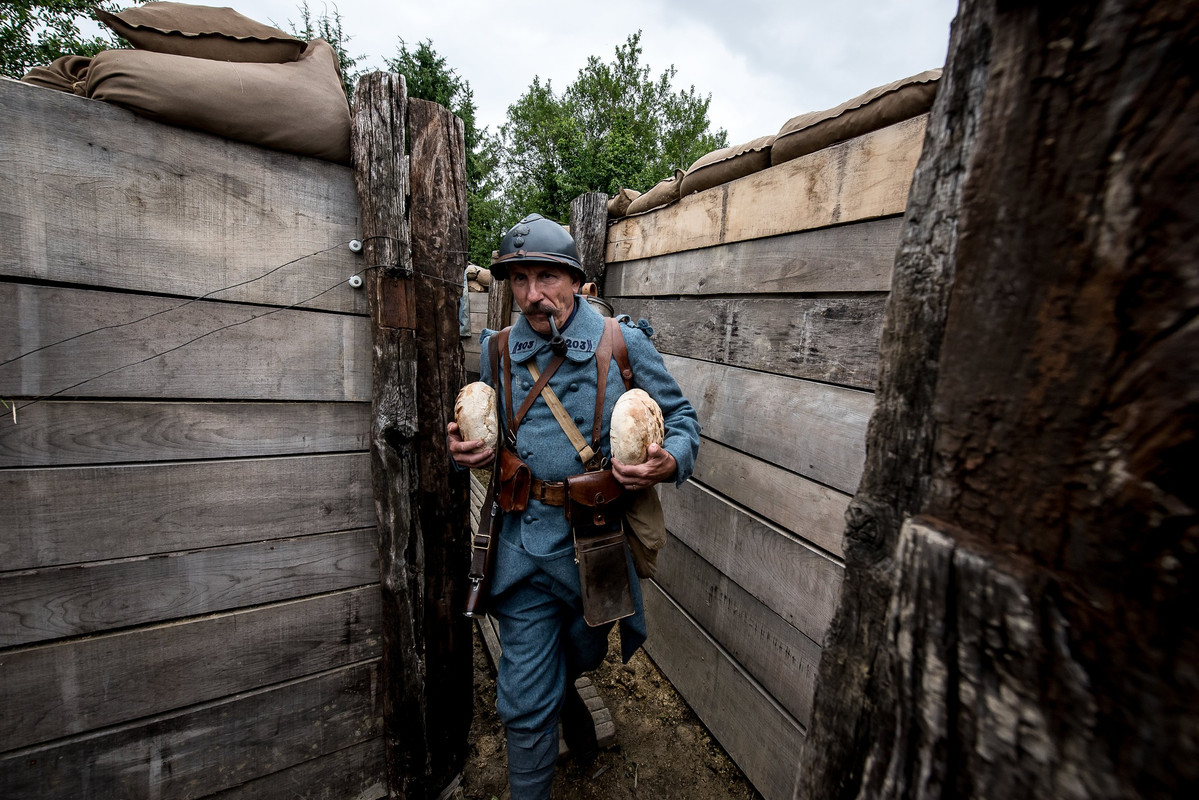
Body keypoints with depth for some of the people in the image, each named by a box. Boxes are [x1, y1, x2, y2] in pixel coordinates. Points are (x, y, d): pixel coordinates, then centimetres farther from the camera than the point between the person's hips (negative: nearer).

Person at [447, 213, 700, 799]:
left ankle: (564, 692, 67)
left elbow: (681, 417, -2)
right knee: (525, 702, 10)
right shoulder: (497, 350, 0)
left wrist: (670, 461, -23)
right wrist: (465, 449, -9)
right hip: (525, 543, 1)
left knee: (583, 654, 28)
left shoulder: (623, 343, -10)